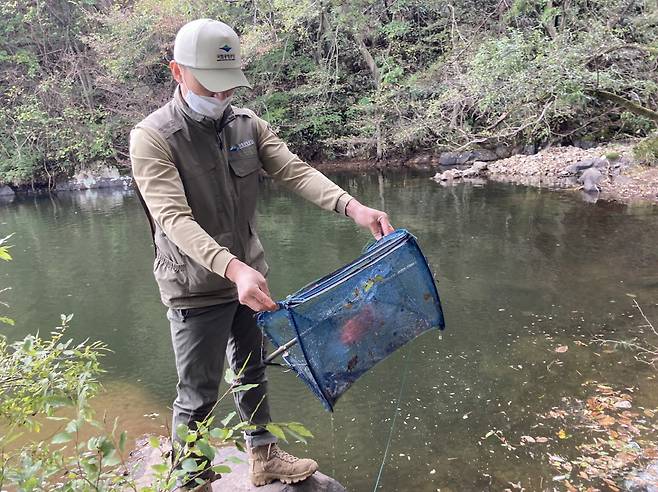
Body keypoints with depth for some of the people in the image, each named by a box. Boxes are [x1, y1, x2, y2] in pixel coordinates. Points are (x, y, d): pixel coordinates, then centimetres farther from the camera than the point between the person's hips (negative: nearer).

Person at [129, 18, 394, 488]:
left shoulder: (246, 123, -1)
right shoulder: (153, 137, -17)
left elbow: (295, 170, -11)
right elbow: (175, 219, -28)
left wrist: (353, 206, -28)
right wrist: (234, 269, -43)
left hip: (250, 277, 6)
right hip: (197, 288, -5)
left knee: (253, 372, 22)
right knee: (199, 394, 6)